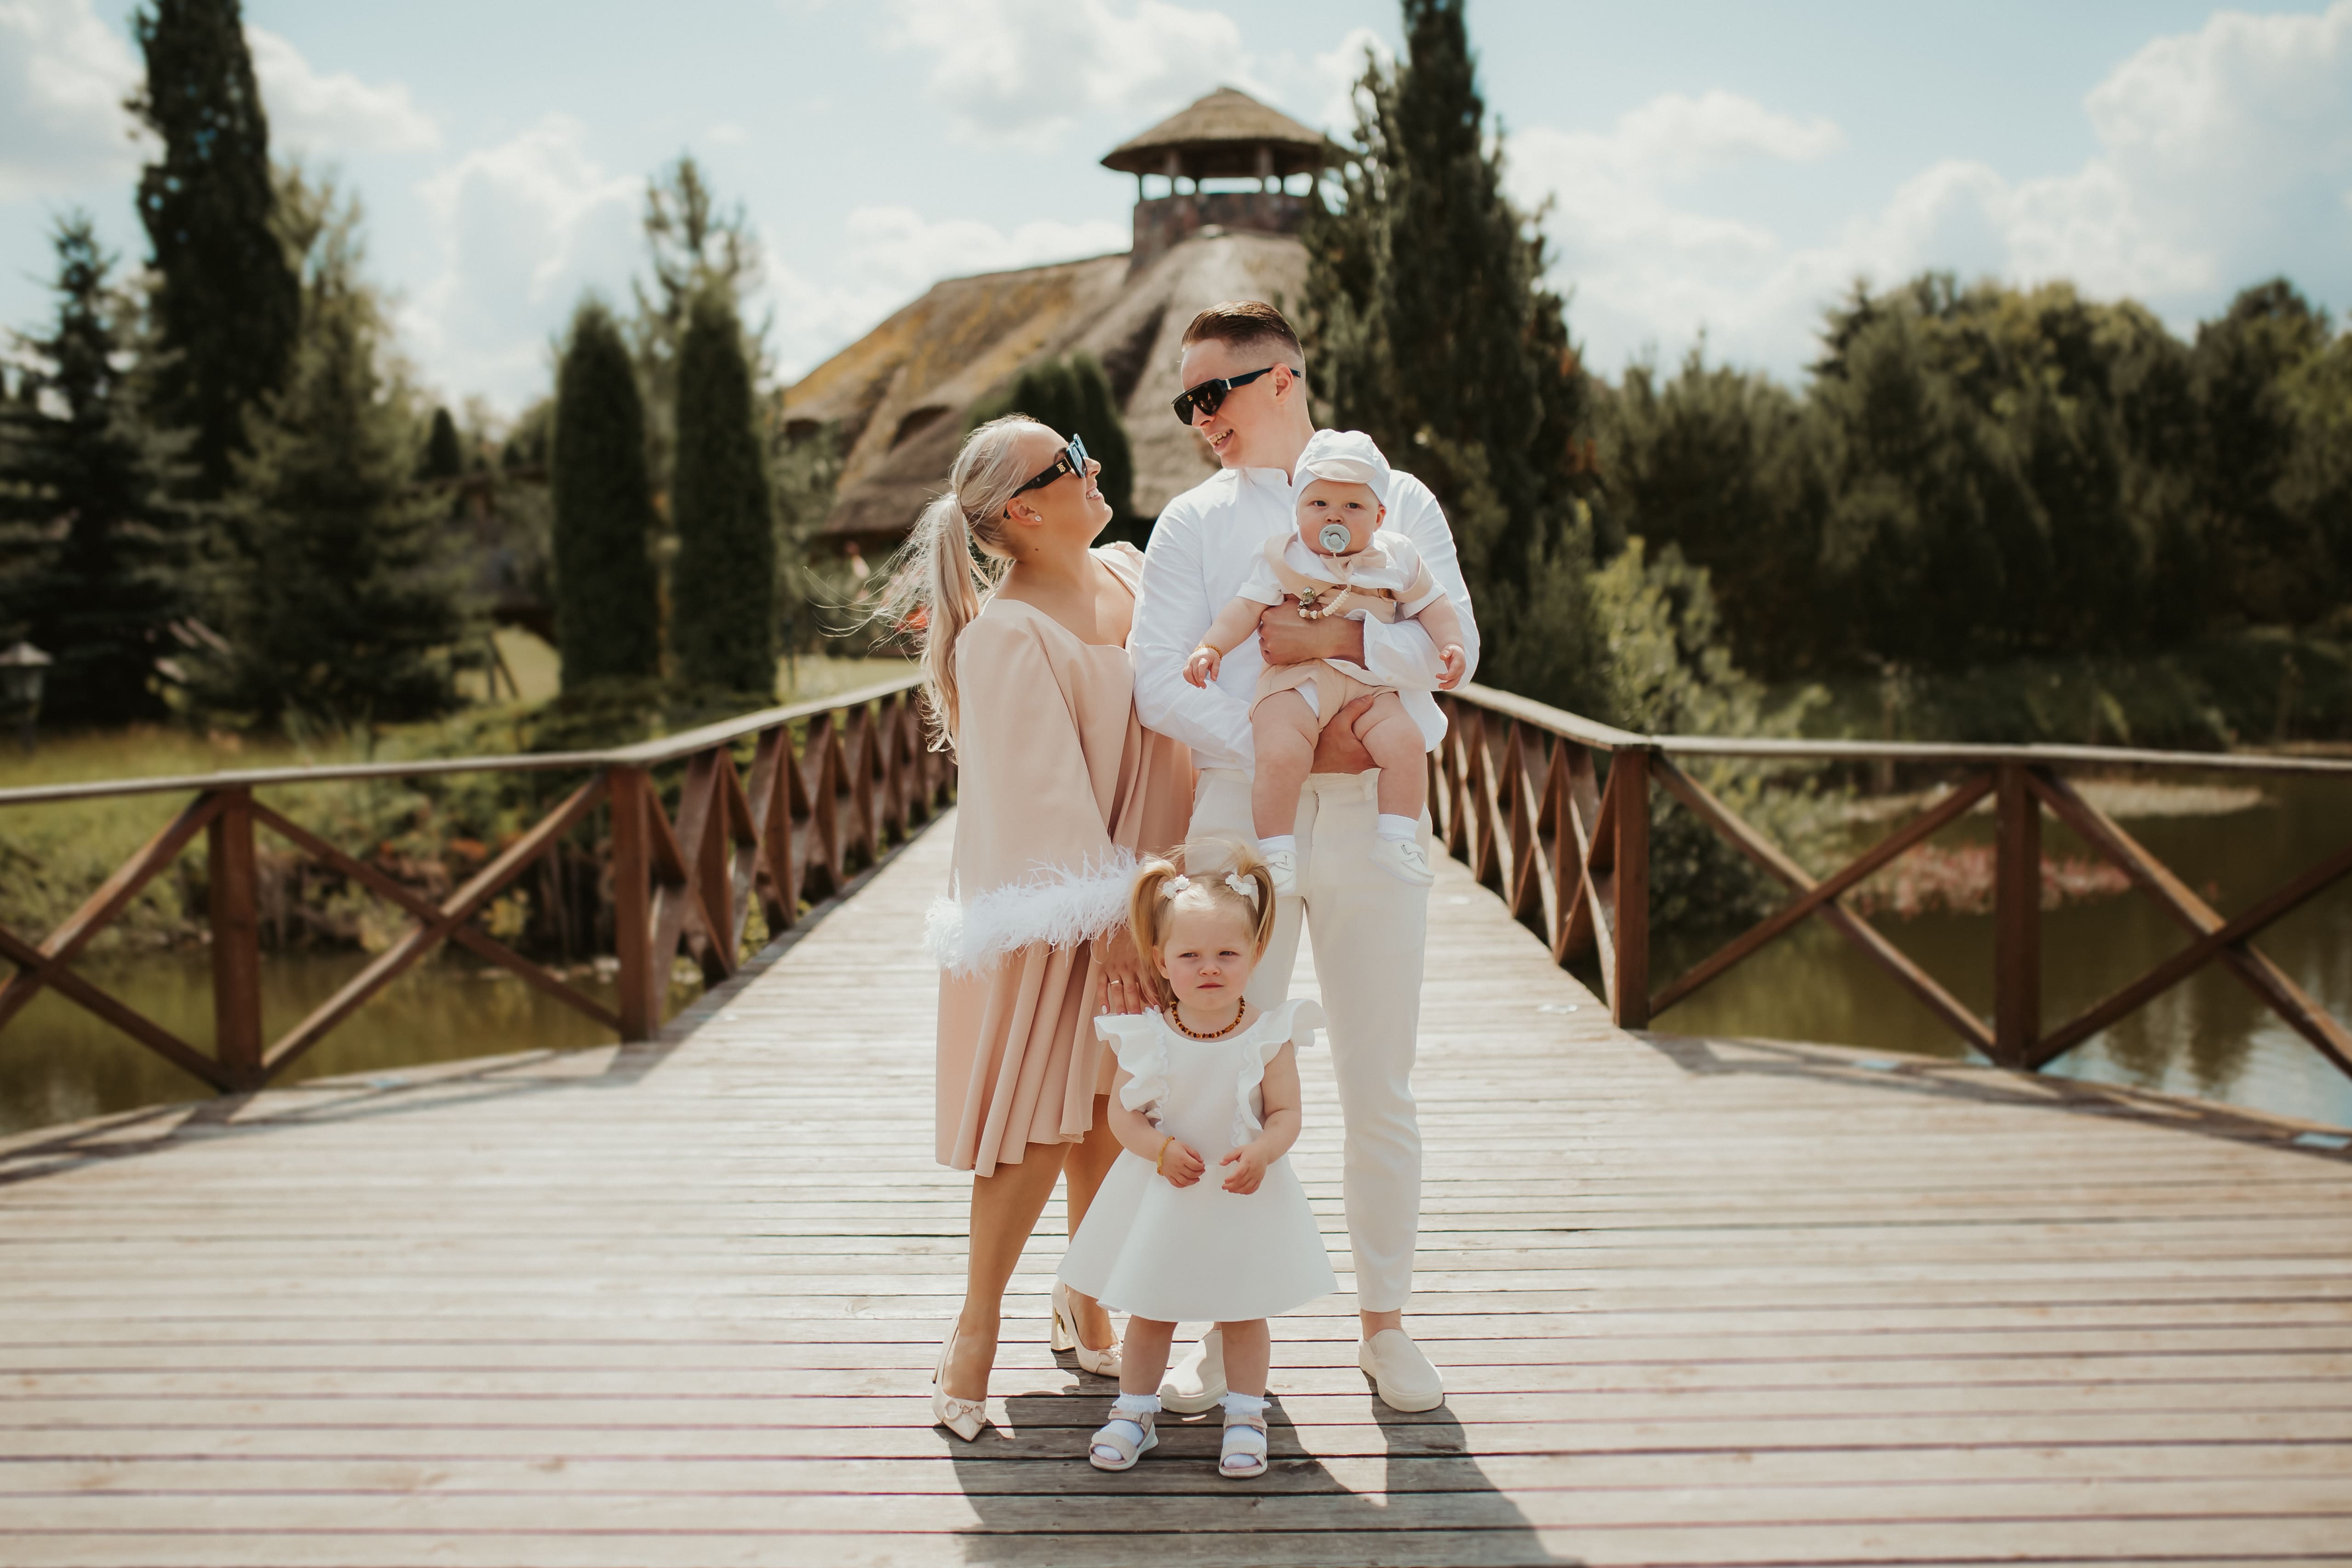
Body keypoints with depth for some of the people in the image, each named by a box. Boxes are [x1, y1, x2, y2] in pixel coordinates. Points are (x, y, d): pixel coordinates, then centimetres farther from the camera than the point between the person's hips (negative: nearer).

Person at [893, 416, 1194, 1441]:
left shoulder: (1128, 569, 4)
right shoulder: (1005, 634, -19)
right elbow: (1047, 790, -21)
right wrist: (1107, 917, -21)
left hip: (1139, 886, 6)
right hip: (1057, 905, -6)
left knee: (1112, 1107, 11)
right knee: (1045, 1114, -2)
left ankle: (1085, 1304, 27)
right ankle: (975, 1332, 11)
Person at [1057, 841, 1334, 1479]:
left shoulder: (1269, 1033, -11)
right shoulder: (1146, 1034, -9)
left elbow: (1286, 1115, -9)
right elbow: (1121, 1112, -6)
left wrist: (1260, 1153, -28)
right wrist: (1162, 1149, -22)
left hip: (1244, 1198, -1)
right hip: (1162, 1199, 1)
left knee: (1243, 1313, 12)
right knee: (1148, 1311, 13)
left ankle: (1245, 1416, 28)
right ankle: (1134, 1411, 29)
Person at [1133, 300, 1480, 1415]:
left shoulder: (1398, 501, 7)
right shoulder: (1192, 522, 7)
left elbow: (1453, 647, -5)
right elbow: (1161, 683, -6)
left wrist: (1338, 640, -20)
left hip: (1374, 820, 0)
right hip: (1239, 821, 1)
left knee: (1379, 1094, 6)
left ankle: (1384, 1322, 20)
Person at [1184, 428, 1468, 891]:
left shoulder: (1396, 558, 11)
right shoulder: (1284, 558, 6)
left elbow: (1432, 605, 17)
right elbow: (1246, 607, 2)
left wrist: (1451, 646, 1)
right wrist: (1210, 646, -11)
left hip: (1371, 684, 2)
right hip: (1298, 680, -2)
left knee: (1406, 742, -21)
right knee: (1281, 754, -27)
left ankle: (1396, 841, -6)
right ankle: (1276, 853, -13)